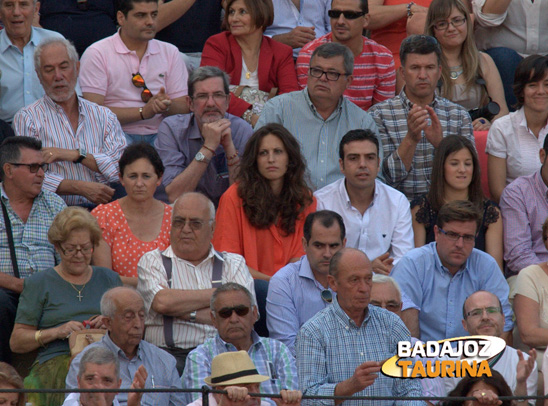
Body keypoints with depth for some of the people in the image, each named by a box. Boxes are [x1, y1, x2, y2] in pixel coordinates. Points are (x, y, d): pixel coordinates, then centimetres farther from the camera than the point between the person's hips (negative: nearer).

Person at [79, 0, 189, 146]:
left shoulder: (170, 53, 14)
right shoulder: (97, 54, -1)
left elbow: (184, 109, 9)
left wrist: (167, 106, -15)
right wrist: (143, 112, -17)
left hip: (157, 134, 4)